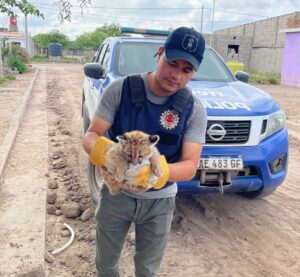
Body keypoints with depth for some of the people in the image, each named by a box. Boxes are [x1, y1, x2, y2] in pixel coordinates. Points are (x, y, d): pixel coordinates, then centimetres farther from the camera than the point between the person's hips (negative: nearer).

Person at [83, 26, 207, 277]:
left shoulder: (194, 110, -15)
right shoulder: (120, 89, -16)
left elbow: (190, 167, -19)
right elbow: (91, 136, -14)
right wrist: (101, 151, -39)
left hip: (159, 201, 0)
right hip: (115, 193, 0)